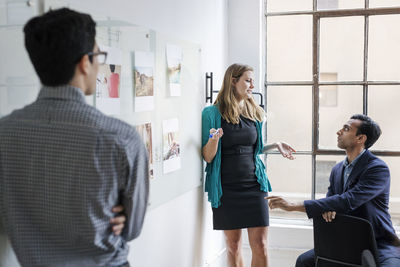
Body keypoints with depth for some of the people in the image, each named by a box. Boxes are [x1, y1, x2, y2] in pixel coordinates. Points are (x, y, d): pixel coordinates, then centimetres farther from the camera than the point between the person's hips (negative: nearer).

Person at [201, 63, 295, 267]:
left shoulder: (255, 113, 9)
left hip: (254, 185, 3)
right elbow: (208, 157, -6)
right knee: (233, 246, 9)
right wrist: (214, 139, -24)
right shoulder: (213, 113, -4)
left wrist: (275, 145, 8)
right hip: (226, 189, -3)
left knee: (260, 246, 2)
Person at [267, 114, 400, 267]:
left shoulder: (378, 168, -17)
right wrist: (327, 209, -20)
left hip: (380, 243, -6)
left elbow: (347, 201, -27)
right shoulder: (337, 169, 8)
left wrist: (293, 206, -28)